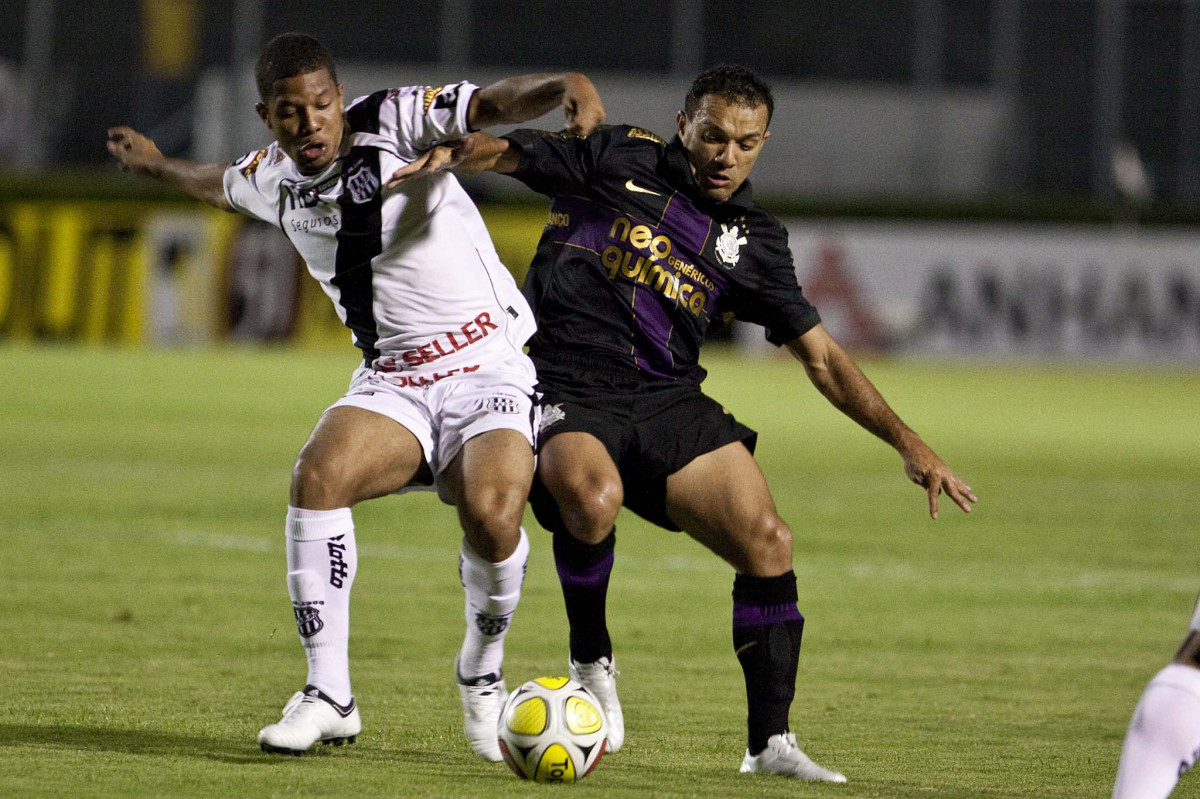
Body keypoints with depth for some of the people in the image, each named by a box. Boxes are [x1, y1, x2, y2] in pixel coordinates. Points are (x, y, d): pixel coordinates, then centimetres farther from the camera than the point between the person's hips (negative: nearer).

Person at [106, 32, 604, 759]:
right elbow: (221, 185, 34)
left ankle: (482, 676, 1)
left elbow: (495, 103, -23)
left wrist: (569, 88, -44)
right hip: (392, 382, 5)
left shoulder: (396, 121, -8)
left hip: (490, 367, -5)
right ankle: (329, 694, -17)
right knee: (319, 475, -26)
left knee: (492, 513, -30)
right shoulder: (275, 179, 9)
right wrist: (156, 165, 53)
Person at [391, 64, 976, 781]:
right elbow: (505, 151, 4)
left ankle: (770, 743, -1)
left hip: (670, 401, 4)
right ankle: (592, 661, -8)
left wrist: (908, 443, 7)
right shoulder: (619, 161, 5)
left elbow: (823, 357, 15)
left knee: (768, 542, -12)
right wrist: (451, 154, -21)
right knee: (592, 496, -36)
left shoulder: (754, 242, 13)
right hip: (565, 394, -4)